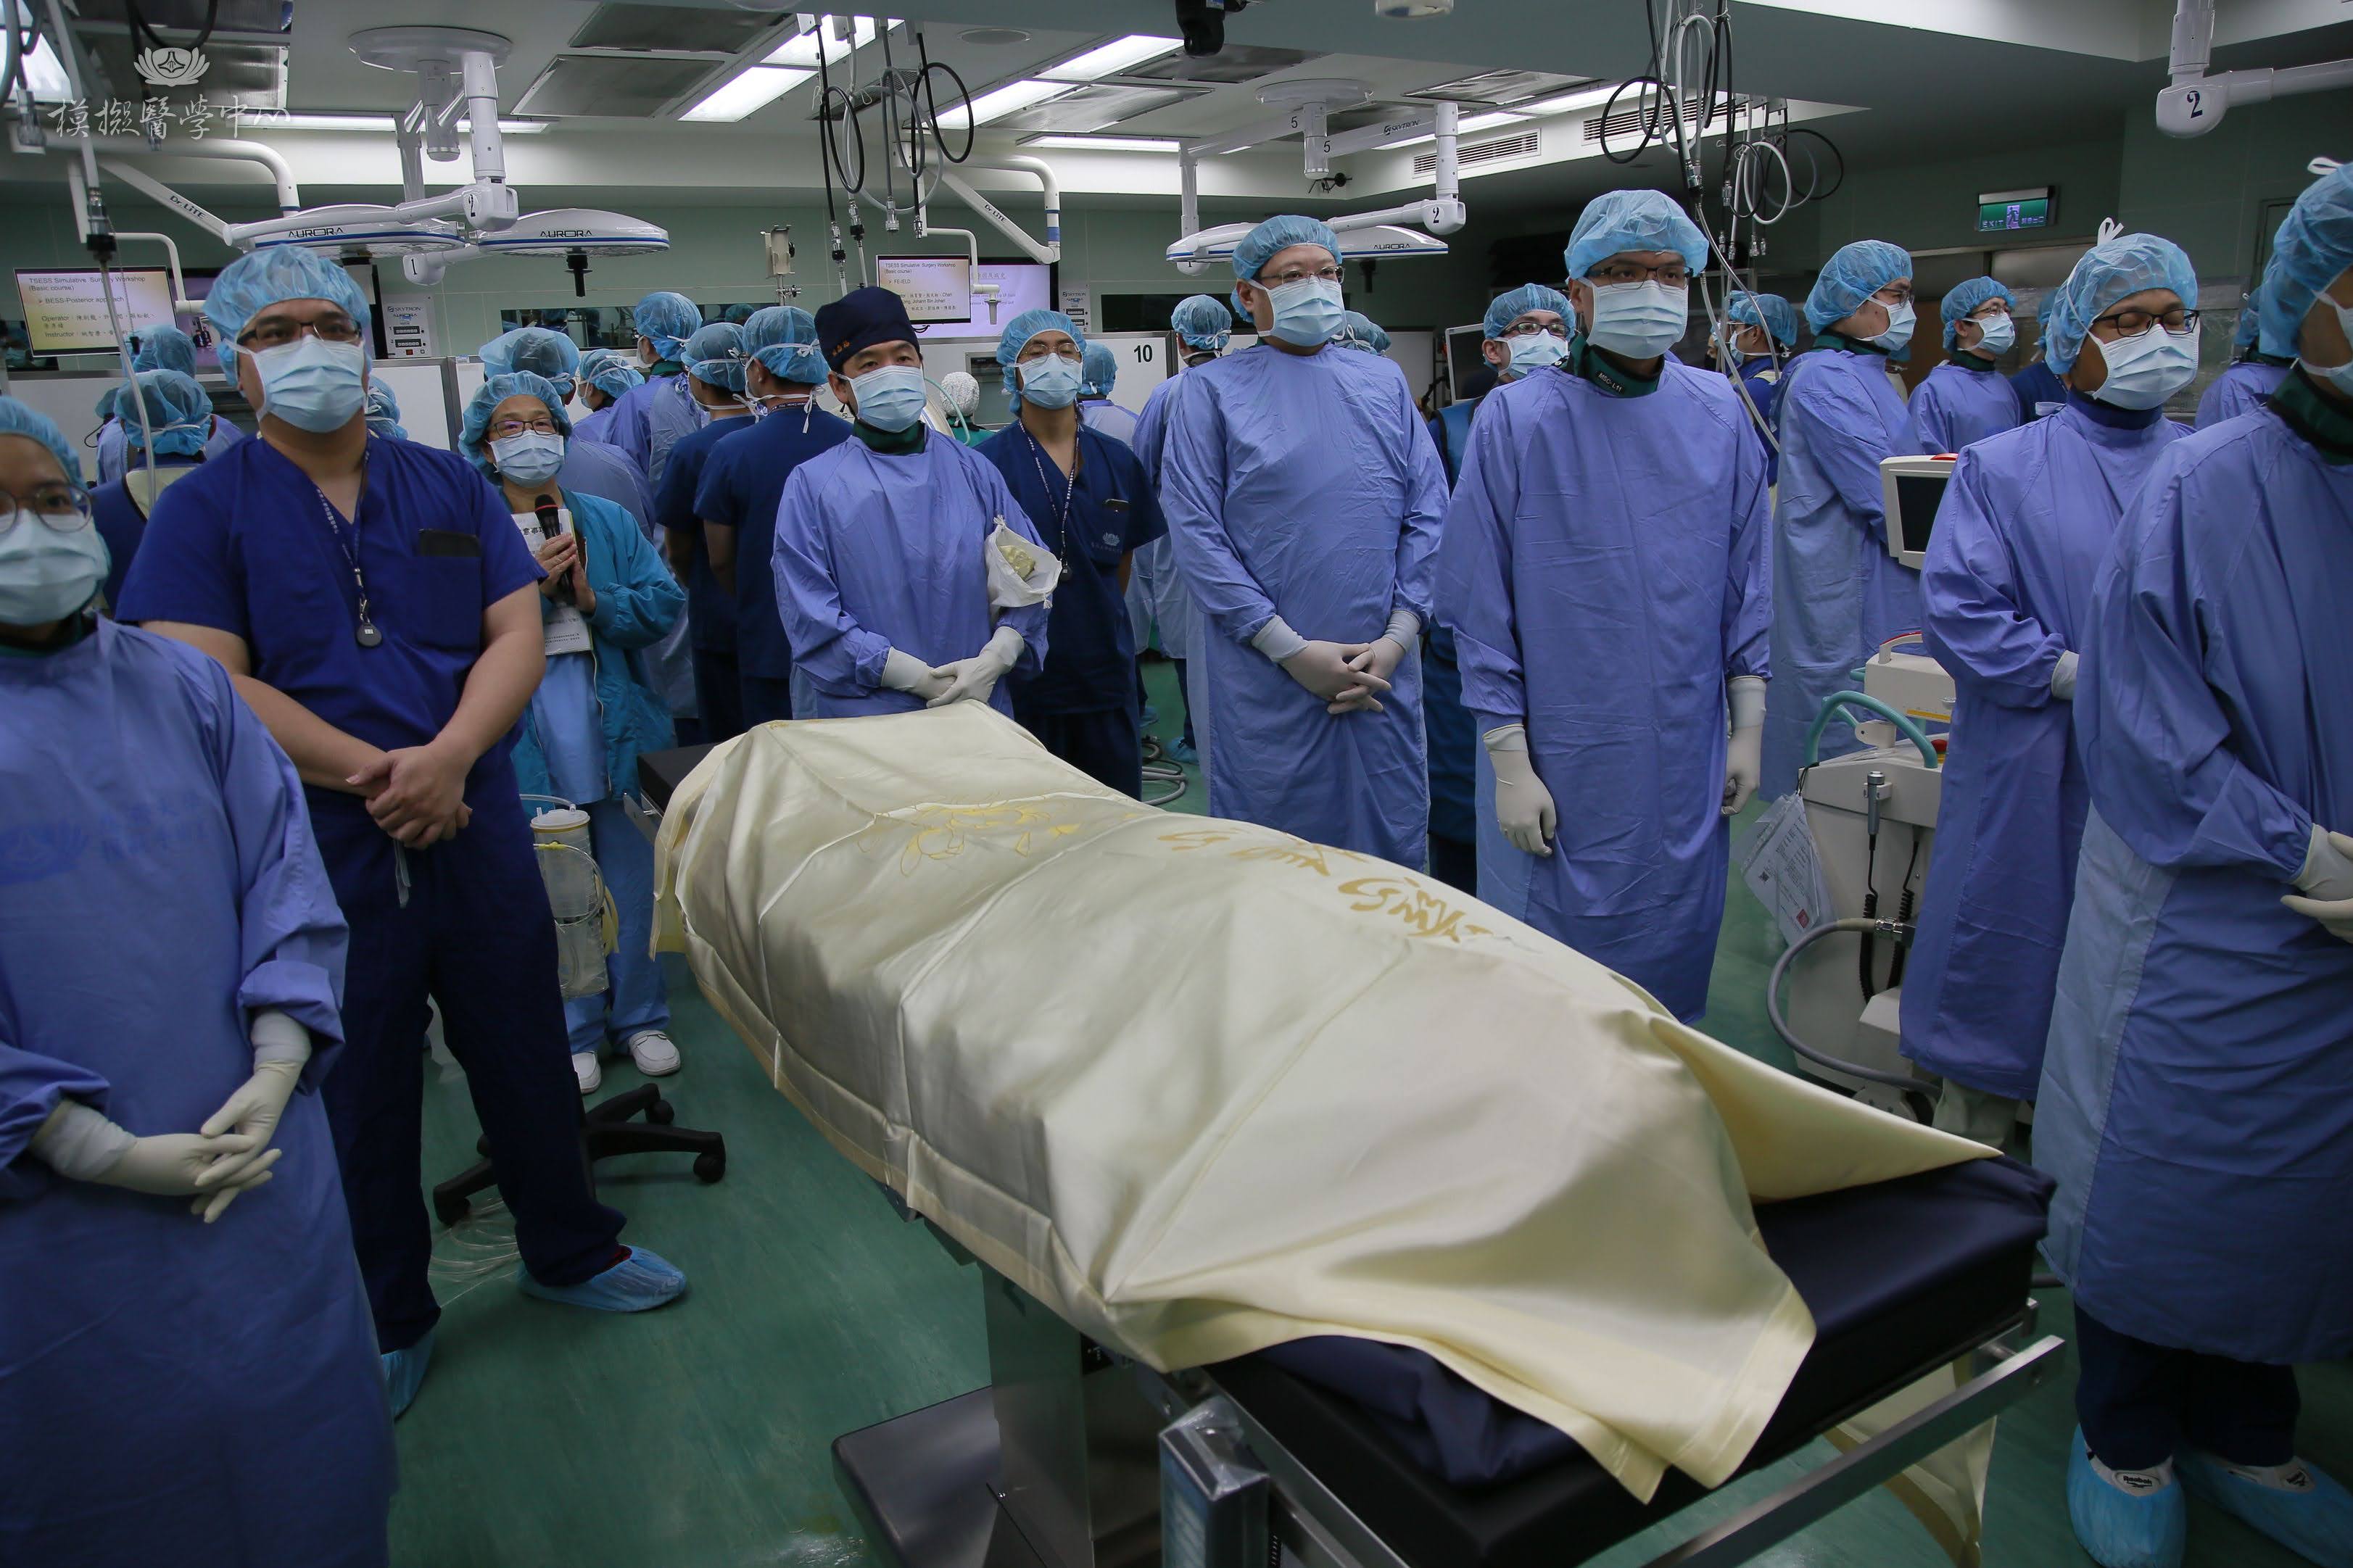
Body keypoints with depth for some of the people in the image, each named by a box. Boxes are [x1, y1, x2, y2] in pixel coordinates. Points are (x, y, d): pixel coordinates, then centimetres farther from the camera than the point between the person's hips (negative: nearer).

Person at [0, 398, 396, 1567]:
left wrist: (276, 1070, -10)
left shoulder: (183, 686, 2)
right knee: (108, 1465, 15)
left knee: (298, 1421, 17)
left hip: (258, 1157, 2)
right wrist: (111, 1153, -15)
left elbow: (283, 873, 2)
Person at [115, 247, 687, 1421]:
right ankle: (387, 1319, 32)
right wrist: (367, 773, -19)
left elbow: (517, 634, 0)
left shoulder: (449, 486, 7)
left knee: (527, 1057, 14)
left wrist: (448, 757, -16)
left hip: (477, 831, 3)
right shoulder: (204, 511, -2)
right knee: (357, 1093, 12)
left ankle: (569, 1249, 37)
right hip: (318, 855, -2)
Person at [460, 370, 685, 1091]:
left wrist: (594, 598, -13)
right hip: (526, 738, -2)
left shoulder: (609, 521, 9)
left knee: (633, 882, 9)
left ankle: (640, 1018, 25)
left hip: (616, 726, 2)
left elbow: (665, 603, 0)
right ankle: (572, 1032, 22)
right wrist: (535, 588, -17)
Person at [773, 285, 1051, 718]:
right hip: (858, 717, -2)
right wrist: (922, 679, -16)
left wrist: (994, 660, -16)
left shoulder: (974, 471, 8)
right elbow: (811, 618, -9)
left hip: (978, 711, 3)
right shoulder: (812, 486, -1)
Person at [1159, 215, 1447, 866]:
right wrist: (1289, 648, -13)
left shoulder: (1384, 382, 12)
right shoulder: (1211, 389, 2)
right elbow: (1195, 530, -7)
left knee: (1391, 839, 10)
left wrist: (1398, 637, -6)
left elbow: (1429, 513, 7)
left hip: (1383, 670, 3)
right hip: (1261, 681, -3)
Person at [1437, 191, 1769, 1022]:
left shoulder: (1719, 414, 4)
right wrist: (1509, 761, -10)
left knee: (1674, 949, 17)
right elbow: (1481, 605, -8)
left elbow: (1745, 580, 10)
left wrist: (1749, 725, 7)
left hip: (1685, 764, 4)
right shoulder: (1516, 420, -9)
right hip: (1561, 760, -4)